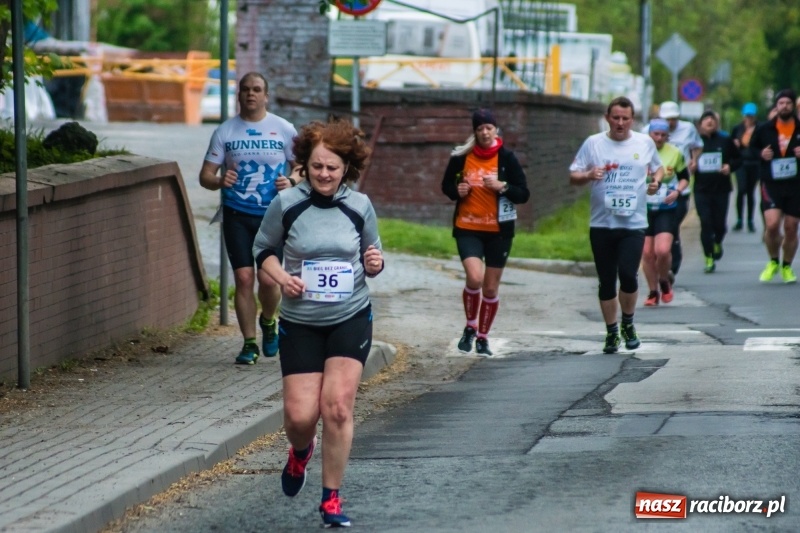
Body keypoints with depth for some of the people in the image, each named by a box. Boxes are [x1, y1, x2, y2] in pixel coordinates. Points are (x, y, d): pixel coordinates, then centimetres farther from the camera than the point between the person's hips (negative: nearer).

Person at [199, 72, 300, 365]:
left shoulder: (284, 130, 4)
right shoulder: (225, 131, 4)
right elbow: (205, 175, 4)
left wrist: (291, 181, -12)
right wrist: (219, 181, -19)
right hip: (237, 216, 1)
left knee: (268, 278, -9)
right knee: (243, 277, -6)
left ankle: (267, 321, 24)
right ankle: (249, 343, 5)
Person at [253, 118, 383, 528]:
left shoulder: (359, 206, -2)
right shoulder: (286, 204, -7)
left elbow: (372, 257, 11)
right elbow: (263, 249, 6)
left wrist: (374, 264, -12)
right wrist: (282, 278, -12)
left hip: (350, 320, 0)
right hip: (300, 323, 0)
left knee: (337, 406, -11)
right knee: (300, 415, -3)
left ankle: (331, 500, 2)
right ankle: (300, 452, 37)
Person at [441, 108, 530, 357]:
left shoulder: (506, 157, -3)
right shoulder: (461, 156, -2)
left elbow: (524, 194, -2)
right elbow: (446, 184, 12)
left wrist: (502, 186, -19)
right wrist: (457, 191, -9)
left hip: (498, 231, 1)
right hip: (468, 228, -1)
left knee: (490, 288, 7)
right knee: (474, 278, -21)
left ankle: (482, 337, 26)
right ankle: (470, 327, 4)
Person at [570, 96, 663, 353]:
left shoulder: (645, 143, 6)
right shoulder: (593, 144, 3)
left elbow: (658, 167, 22)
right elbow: (573, 176, 4)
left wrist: (656, 181, 0)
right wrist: (589, 175, -17)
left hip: (634, 224, -1)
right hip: (601, 224, 1)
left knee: (628, 274, -15)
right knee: (606, 282, 5)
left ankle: (628, 324, 9)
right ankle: (611, 332, 19)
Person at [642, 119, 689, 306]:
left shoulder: (675, 153, 0)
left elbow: (684, 177, 12)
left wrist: (677, 191, -6)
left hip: (666, 208, 0)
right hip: (643, 208, 0)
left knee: (663, 250, -16)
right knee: (647, 252, 2)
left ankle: (664, 282, 14)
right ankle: (653, 292, 19)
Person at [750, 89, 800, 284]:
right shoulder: (764, 129, 1)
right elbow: (750, 148, 13)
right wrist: (760, 154, -7)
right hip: (771, 184, -1)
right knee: (772, 224, -16)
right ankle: (773, 262, 10)